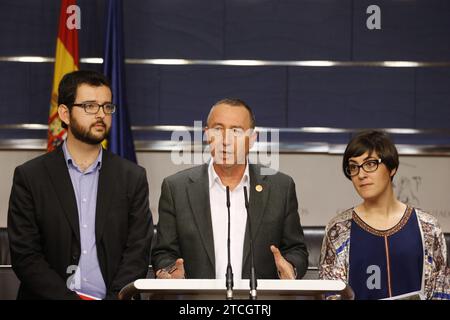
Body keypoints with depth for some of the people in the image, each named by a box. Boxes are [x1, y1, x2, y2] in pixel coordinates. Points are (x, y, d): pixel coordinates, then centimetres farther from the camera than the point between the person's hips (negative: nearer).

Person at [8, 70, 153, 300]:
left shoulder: (133, 177, 9)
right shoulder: (29, 176, 4)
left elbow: (138, 253, 4)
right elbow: (24, 256, -1)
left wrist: (115, 298, -12)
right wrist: (71, 298, -12)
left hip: (115, 297, 1)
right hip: (50, 297, -1)